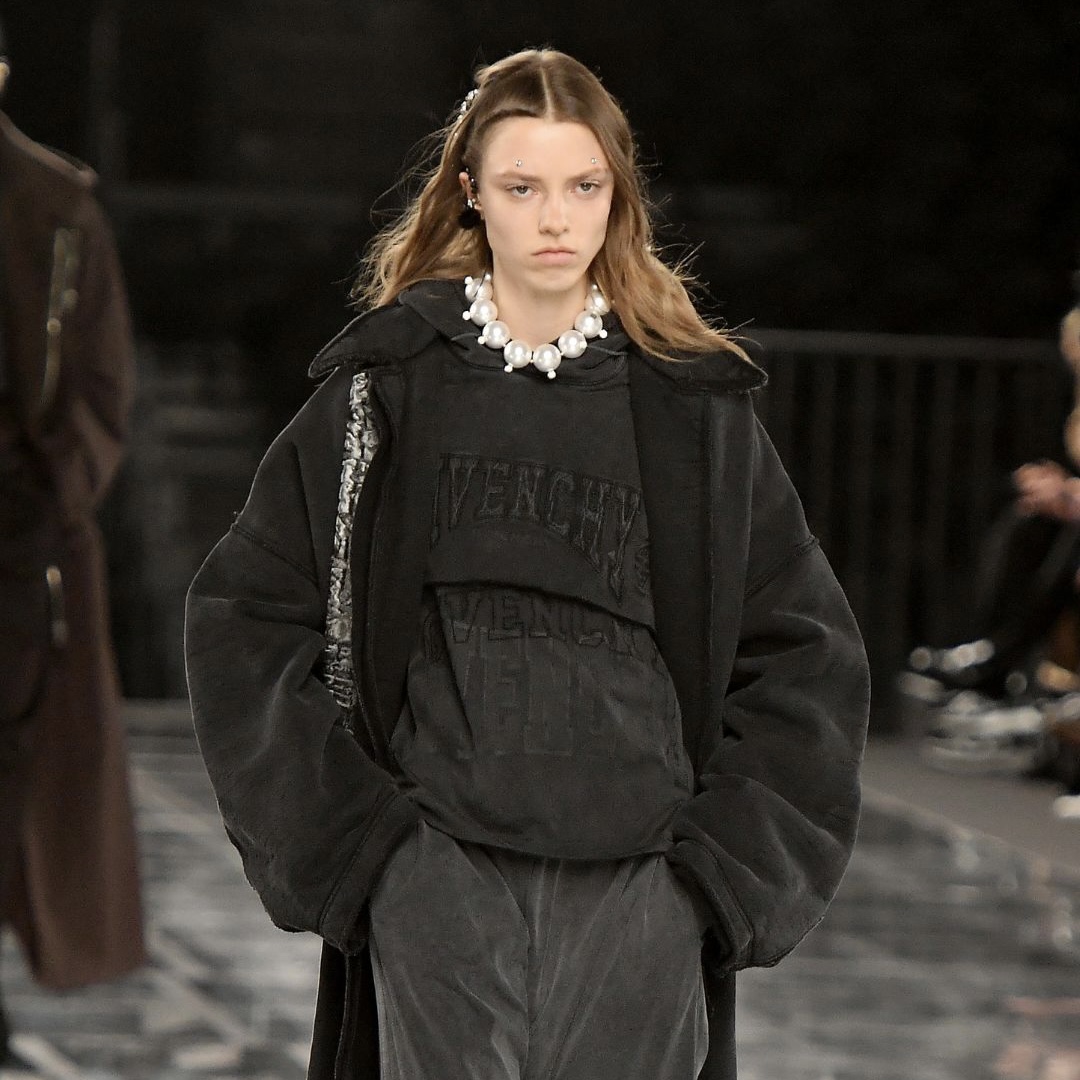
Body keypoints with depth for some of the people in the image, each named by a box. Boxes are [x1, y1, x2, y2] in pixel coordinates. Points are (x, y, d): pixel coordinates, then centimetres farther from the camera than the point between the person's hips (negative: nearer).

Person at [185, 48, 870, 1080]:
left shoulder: (691, 404, 7)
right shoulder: (388, 385, 5)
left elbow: (803, 648, 10)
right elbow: (245, 613, 6)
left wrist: (725, 865, 1)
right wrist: (341, 832, -2)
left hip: (638, 879, 1)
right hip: (438, 870, -1)